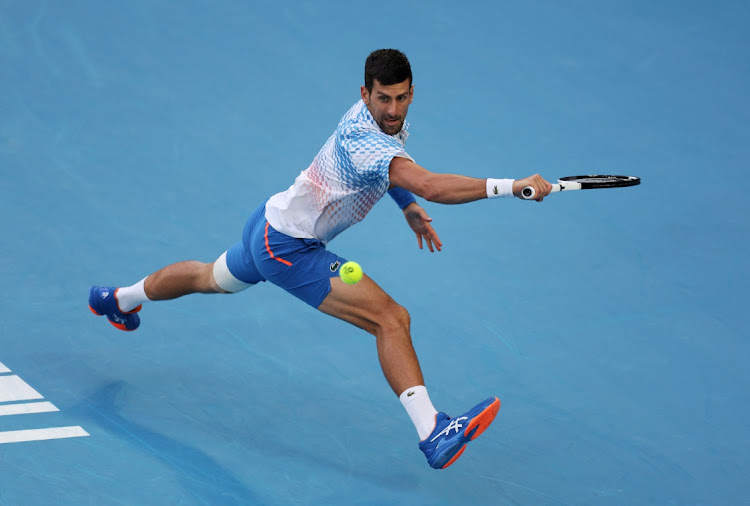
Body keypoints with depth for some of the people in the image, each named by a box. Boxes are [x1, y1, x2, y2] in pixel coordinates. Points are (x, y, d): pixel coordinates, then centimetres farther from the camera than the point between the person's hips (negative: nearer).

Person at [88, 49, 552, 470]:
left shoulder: (392, 120, -2)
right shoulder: (364, 139, -32)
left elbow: (385, 170, 22)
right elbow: (430, 185, -47)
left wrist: (409, 207, 8)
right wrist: (510, 186, -51)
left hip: (268, 226, 10)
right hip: (289, 248, -10)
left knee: (211, 278, 38)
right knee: (391, 318, -23)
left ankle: (119, 299, 62)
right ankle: (433, 433, -30)